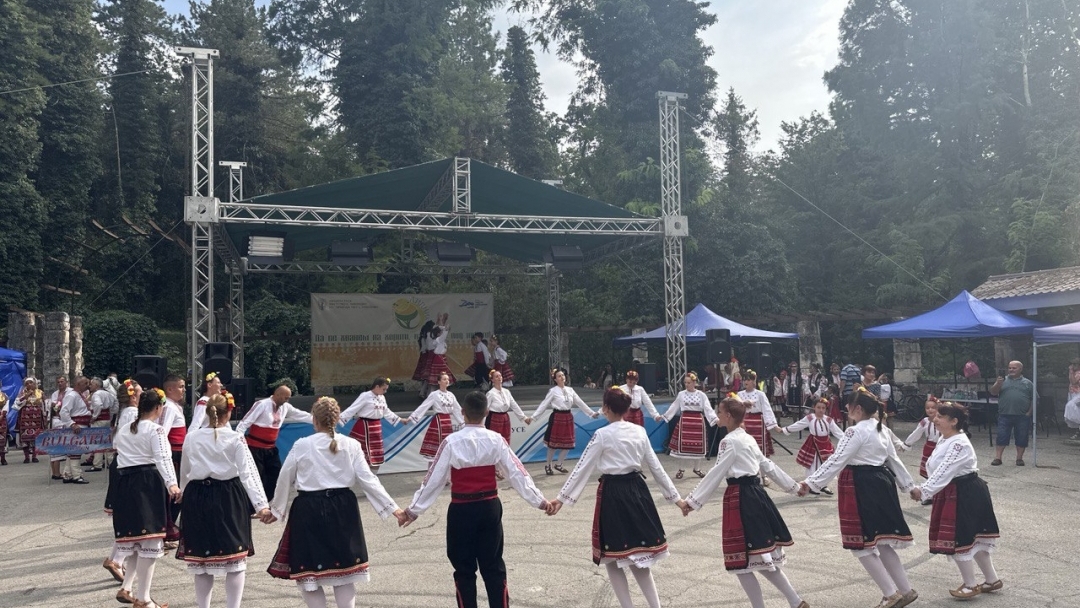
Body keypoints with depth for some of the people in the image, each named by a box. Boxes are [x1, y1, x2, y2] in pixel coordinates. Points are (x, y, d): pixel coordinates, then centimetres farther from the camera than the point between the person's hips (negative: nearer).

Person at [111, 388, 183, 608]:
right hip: (149, 483, -7)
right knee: (149, 540, -3)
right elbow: (162, 459, -21)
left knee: (134, 536, 20)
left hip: (125, 483, 8)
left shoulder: (123, 430, 16)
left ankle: (126, 588, 18)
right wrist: (172, 484, -31)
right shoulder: (155, 430, -7)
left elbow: (121, 455, 19)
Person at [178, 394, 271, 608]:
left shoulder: (191, 437, 2)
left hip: (198, 497, 4)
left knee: (201, 557, 14)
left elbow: (184, 471, 15)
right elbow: (248, 473, -13)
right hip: (229, 498, -3)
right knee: (235, 558, 3)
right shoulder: (236, 439, -8)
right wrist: (261, 504, -15)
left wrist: (184, 493, 34)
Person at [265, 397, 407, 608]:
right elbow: (368, 479, -3)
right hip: (342, 508, 3)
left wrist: (276, 509, 22)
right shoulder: (351, 445, -1)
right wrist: (392, 507, 1)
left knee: (308, 570, 10)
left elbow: (285, 480, 6)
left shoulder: (301, 445, -4)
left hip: (309, 510, -2)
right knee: (343, 569, 13)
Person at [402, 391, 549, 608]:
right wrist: (539, 501, 6)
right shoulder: (496, 440, -5)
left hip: (462, 510, -2)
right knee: (493, 566, 14)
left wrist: (413, 510, 2)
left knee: (464, 569, 11)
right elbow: (517, 473, -2)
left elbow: (433, 480, -7)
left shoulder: (452, 442, -12)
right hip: (490, 508, 2)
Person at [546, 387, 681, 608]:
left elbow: (582, 468, -10)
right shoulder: (640, 431, 5)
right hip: (637, 491, 6)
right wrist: (675, 496, 17)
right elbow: (656, 467, 9)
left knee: (613, 558, 8)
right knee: (636, 556, 18)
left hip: (614, 494, -6)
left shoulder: (602, 435, -11)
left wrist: (562, 498, -6)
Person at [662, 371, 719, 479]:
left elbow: (708, 409, -4)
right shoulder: (681, 394, 1)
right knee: (681, 446, -1)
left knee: (698, 446, 9)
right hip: (684, 421, 0)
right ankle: (680, 469, 13)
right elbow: (674, 407, 8)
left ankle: (697, 468, 26)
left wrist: (715, 418, -17)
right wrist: (664, 416, 5)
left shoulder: (701, 395, -1)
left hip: (698, 421, 0)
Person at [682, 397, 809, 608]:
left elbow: (715, 475, -16)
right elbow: (768, 466, 21)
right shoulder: (747, 438, 15)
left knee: (742, 564, 1)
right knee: (763, 560, 17)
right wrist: (793, 486, 31)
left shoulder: (730, 441, -13)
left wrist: (692, 501, -14)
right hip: (756, 495, 10)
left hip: (742, 499, -10)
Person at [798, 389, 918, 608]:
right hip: (880, 484, 10)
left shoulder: (856, 432, -17)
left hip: (861, 488, -10)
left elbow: (836, 461, -22)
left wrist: (810, 483, -23)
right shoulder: (880, 429, 12)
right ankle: (906, 590, 26)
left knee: (862, 544, 1)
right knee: (880, 542, 19)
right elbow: (894, 459, 19)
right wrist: (909, 485, 28)